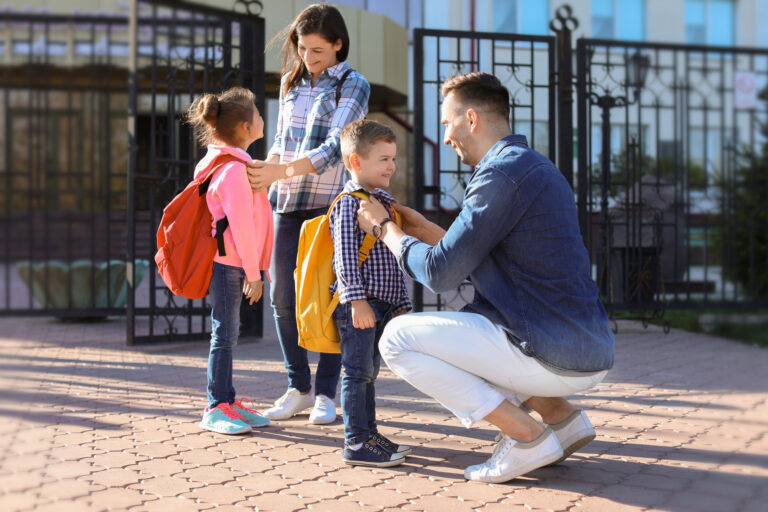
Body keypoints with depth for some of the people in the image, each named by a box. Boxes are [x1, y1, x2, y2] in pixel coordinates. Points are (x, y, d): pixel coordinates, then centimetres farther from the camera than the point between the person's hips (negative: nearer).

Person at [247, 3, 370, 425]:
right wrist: (263, 172, -1)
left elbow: (334, 149, -14)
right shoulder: (291, 83, 14)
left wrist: (281, 171, -25)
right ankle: (298, 388, 15)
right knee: (283, 297, 2)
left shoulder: (353, 86, -2)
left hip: (329, 201, -5)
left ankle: (326, 394, 8)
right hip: (286, 201, 5)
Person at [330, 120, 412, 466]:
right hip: (358, 305, -9)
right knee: (358, 372, -6)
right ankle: (356, 443, -1)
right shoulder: (349, 203, -10)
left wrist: (401, 304, 19)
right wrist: (358, 300, -23)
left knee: (369, 372, 15)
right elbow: (345, 256, -17)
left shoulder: (386, 203, 17)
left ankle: (369, 435, 24)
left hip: (382, 305, 9)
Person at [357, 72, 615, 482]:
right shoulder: (534, 167, 18)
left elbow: (440, 274, -13)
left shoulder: (502, 172, -14)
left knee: (397, 338, -5)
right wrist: (426, 230, 23)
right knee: (464, 321, 30)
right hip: (588, 352, 10)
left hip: (557, 358, -10)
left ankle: (527, 437, -6)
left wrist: (384, 228, 3)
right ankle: (561, 417, 15)